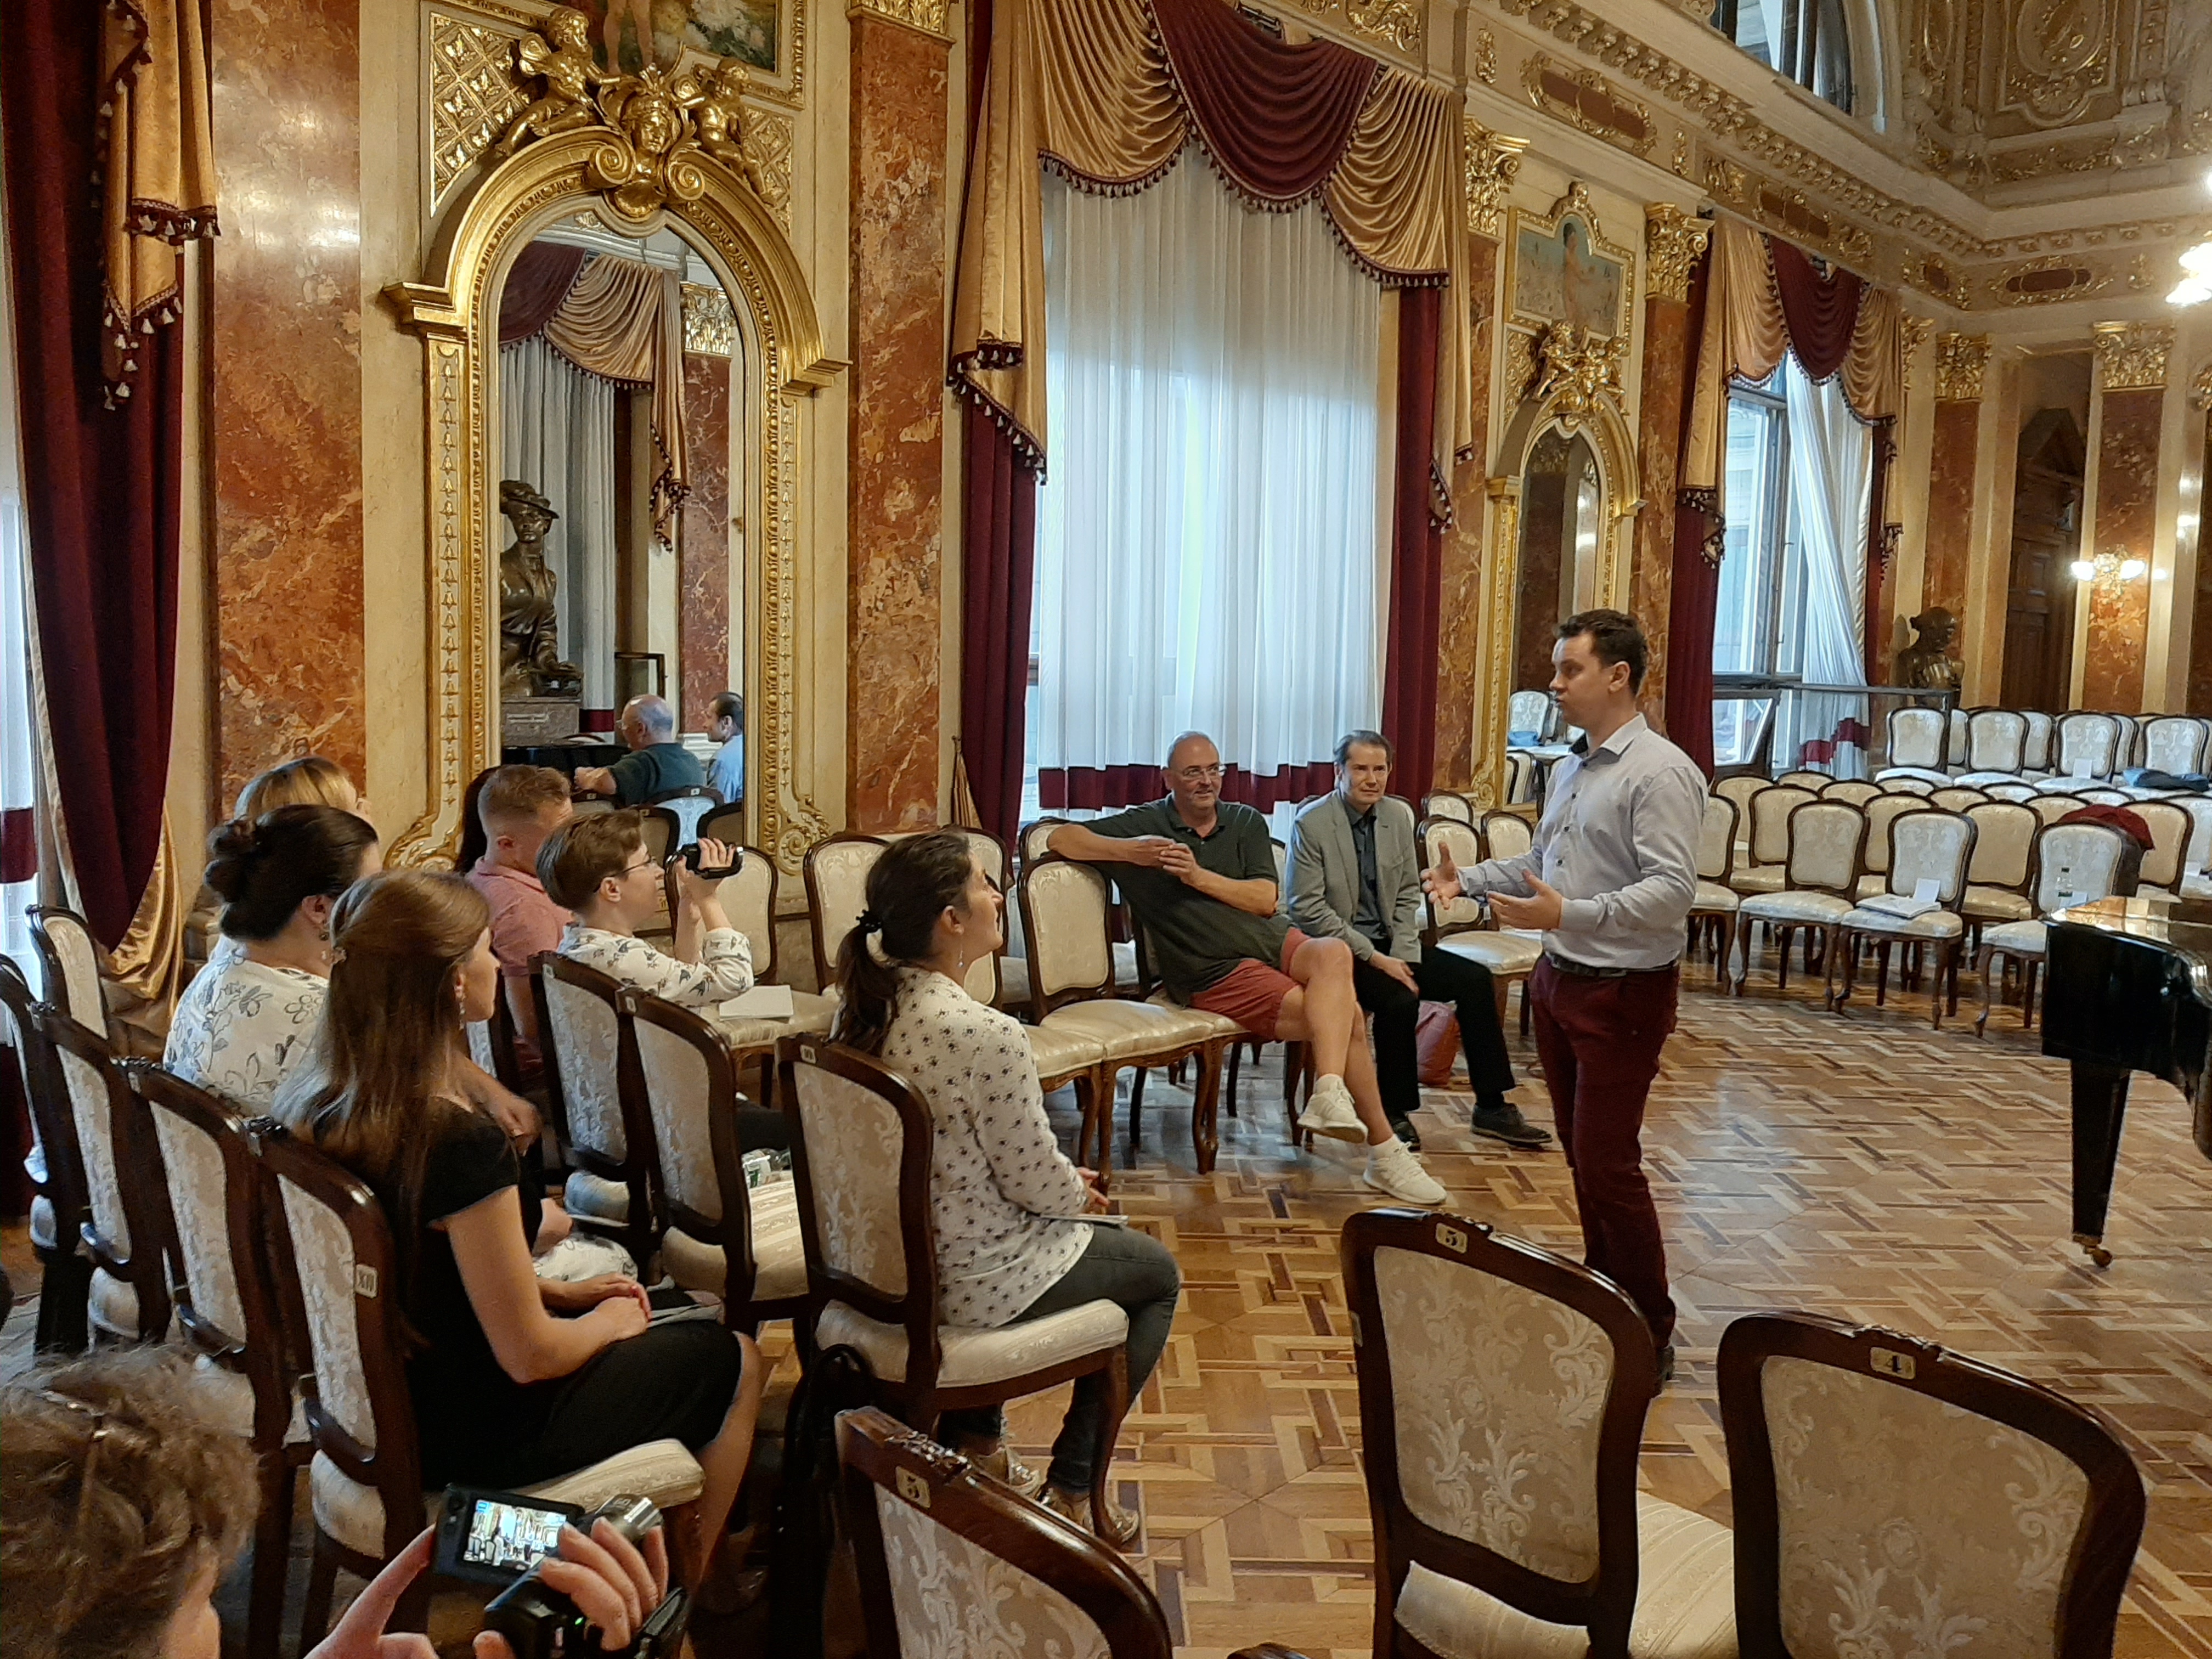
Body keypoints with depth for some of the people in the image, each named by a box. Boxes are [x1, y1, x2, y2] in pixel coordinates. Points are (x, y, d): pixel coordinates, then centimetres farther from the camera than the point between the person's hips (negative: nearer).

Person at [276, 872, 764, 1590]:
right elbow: (528, 1355, -25)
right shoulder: (463, 1143, -33)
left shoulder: (314, 1108, -7)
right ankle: (687, 1590, 30)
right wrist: (607, 1323, -4)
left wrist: (557, 1291, 8)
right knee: (733, 1359, 12)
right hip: (480, 1437, -8)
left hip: (384, 1399, 8)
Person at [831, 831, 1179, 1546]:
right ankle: (1071, 1493, 22)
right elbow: (1035, 1179, -20)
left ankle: (976, 1441, 39)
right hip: (969, 1284, -8)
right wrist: (1083, 1194, 3)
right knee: (1157, 1273, 17)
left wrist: (1064, 1180, 11)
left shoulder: (861, 1006, -5)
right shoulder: (987, 1035, -31)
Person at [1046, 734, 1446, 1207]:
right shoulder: (1144, 824, 5)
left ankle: (1330, 1095, -39)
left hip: (1275, 942, 4)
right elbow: (1061, 838, -2)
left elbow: (1266, 900, 2)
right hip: (1216, 971, -4)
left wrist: (1198, 876, -11)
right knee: (1346, 1014, -23)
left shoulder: (1246, 822, 14)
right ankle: (1383, 1148, -16)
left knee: (1334, 953, -33)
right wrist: (1129, 852, -16)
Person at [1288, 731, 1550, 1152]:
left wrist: (1401, 956, -7)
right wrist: (1374, 958, -20)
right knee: (1398, 999, -30)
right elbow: (1308, 910, -17)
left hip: (1388, 944, 6)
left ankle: (1492, 1108, 1)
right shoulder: (1310, 825, -13)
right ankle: (1394, 1114, -10)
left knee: (1475, 978, -8)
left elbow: (1408, 895, 8)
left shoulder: (1399, 815, 4)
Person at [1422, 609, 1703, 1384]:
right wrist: (1470, 877, 6)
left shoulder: (1661, 774, -18)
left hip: (1622, 993, -9)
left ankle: (1650, 1336, 11)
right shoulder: (1572, 768, 11)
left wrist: (1568, 915, -34)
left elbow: (1672, 892, -25)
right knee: (1581, 1152, 17)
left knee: (1608, 1165, -4)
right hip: (1559, 979, 9)